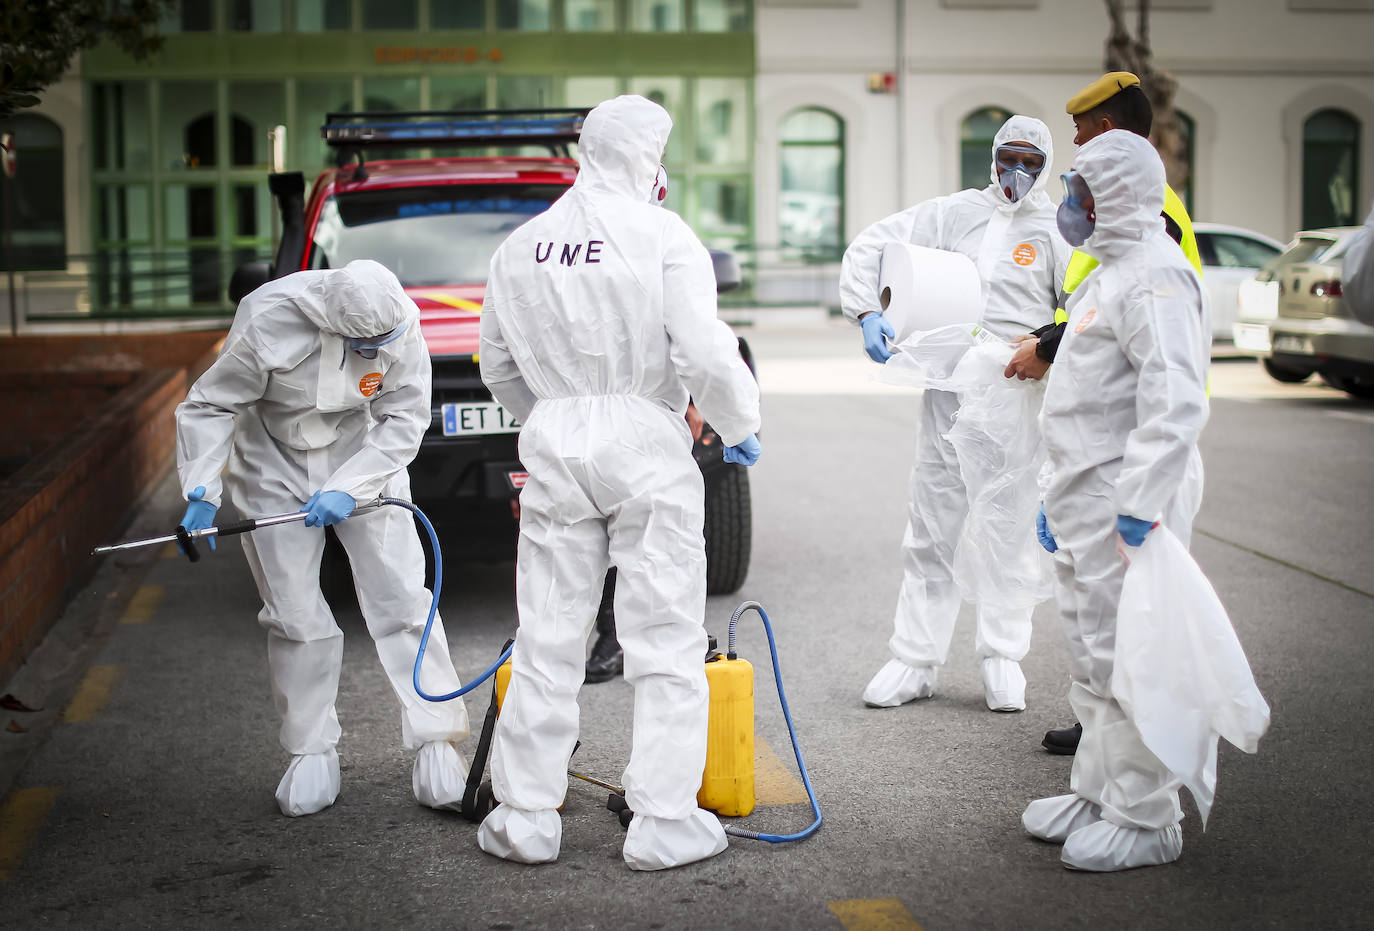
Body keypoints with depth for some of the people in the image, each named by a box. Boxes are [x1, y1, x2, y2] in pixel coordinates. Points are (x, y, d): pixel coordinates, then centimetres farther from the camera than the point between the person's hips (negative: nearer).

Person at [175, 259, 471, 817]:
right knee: (294, 615, -2)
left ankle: (436, 748, 2)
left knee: (401, 600, -5)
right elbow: (210, 405, -15)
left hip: (365, 457, 1)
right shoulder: (267, 322, -29)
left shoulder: (400, 323, -21)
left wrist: (349, 488, -21)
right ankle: (312, 755, 14)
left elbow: (404, 418, -11)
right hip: (276, 466, -1)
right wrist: (201, 493, -23)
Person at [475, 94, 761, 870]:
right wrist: (740, 427, 2)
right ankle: (665, 824, 5)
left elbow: (499, 369, 17)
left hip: (554, 447, 5)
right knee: (667, 642, 3)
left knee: (548, 639, 10)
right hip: (645, 442, -4)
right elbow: (706, 353, -14)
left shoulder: (520, 248, 9)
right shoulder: (661, 234, -7)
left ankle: (527, 817, 16)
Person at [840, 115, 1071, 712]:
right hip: (948, 393, 1)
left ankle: (1003, 661, 17)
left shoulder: (1058, 231, 3)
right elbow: (868, 248, 9)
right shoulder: (953, 214, 8)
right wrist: (867, 313, -5)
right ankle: (915, 661, 12)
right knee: (931, 531, 4)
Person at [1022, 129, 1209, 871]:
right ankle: (1098, 794, 28)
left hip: (1125, 506, -11)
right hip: (1086, 504, 11)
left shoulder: (1154, 278, -15)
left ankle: (1146, 821, 2)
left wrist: (1141, 505, -30)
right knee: (1092, 657, 17)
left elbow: (1174, 404, -26)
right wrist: (1059, 497, 25)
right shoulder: (1109, 274, 20)